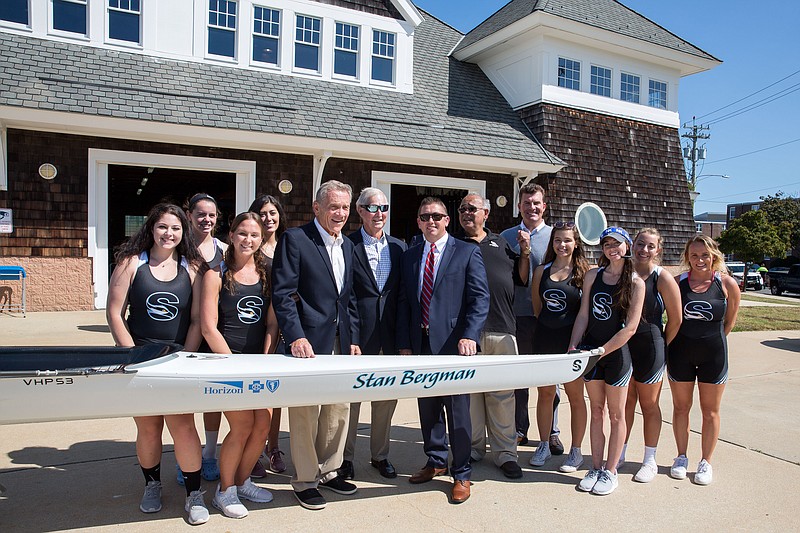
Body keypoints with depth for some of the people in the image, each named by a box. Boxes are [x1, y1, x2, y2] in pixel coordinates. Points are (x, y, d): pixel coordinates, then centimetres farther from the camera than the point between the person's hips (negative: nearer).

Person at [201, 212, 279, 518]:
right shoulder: (217, 273, -4)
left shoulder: (267, 273, 7)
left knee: (263, 425, 1)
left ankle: (242, 481, 26)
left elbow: (272, 323, 5)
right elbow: (208, 326, -9)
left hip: (259, 362, 4)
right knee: (243, 426, -8)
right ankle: (225, 490, 16)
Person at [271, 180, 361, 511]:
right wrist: (296, 337, -21)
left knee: (339, 409, 13)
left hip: (341, 343, 7)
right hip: (308, 342, -7)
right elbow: (282, 293, -13)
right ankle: (304, 480, 19)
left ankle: (327, 471, 31)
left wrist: (353, 340, 11)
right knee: (305, 411, 3)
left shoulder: (347, 246, 14)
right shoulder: (295, 239, -8)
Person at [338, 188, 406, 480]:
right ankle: (345, 457, 25)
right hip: (357, 333, -4)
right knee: (350, 397, 8)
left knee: (387, 397, 14)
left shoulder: (398, 246, 9)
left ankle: (380, 455, 31)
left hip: (390, 335, 4)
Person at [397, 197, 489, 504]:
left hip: (453, 344, -5)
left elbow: (480, 298, -7)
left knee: (457, 410, 3)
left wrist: (469, 336, -19)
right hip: (421, 344, 5)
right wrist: (404, 343, 5)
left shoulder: (467, 253, -1)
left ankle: (461, 474, 19)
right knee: (427, 408, 15)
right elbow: (404, 302, 12)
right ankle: (436, 462, 34)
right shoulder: (409, 257, 13)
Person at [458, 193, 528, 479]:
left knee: (502, 392, 5)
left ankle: (505, 452, 15)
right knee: (468, 390, 4)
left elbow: (522, 279, 20)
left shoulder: (501, 243, 18)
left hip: (501, 329, 2)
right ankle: (473, 448, 20)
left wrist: (525, 252, 10)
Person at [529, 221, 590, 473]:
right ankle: (544, 446, 26)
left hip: (572, 339, -3)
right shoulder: (541, 271, 5)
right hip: (544, 338, 3)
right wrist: (549, 324, 12)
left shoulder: (584, 272, -4)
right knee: (545, 393, 11)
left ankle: (576, 451, 21)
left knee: (575, 395, 7)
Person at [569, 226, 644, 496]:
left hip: (616, 353, -3)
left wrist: (601, 351, -16)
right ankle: (595, 468, 22)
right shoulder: (593, 275, 4)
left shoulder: (635, 282, -7)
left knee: (616, 415, 8)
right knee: (596, 411, 12)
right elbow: (583, 314, 4)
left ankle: (610, 471, 18)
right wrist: (573, 347, -7)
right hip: (590, 351, 3)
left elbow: (631, 327, -12)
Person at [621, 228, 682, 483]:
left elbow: (675, 320, -5)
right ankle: (619, 454, 24)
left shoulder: (663, 278, -8)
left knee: (649, 404, 8)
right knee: (626, 401, 12)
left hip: (650, 346, -3)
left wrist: (660, 346, 2)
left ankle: (650, 461, 21)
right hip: (622, 345, 3)